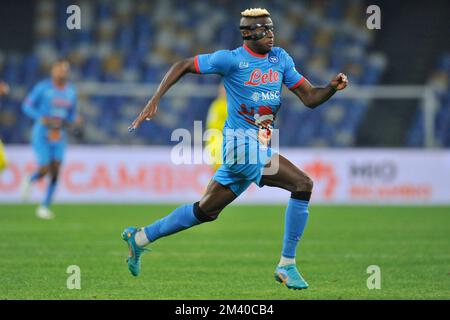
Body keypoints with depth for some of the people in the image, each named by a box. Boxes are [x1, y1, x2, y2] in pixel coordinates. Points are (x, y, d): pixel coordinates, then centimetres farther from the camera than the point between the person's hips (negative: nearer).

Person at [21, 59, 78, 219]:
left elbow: (72, 115, 17)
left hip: (58, 136, 4)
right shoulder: (43, 87, -9)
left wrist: (66, 122, -6)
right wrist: (42, 118, -22)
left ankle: (44, 206, 5)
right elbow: (27, 106, -6)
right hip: (41, 134, -4)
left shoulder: (71, 91, 7)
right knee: (44, 171, -12)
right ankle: (30, 180, 24)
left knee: (55, 172, -6)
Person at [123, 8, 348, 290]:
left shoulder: (280, 58, 10)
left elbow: (310, 98, 9)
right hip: (244, 143, -7)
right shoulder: (232, 60, -8)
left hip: (260, 147, 7)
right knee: (303, 184, -16)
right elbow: (183, 66, -1)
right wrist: (154, 100, -8)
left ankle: (140, 238, 27)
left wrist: (332, 87, -11)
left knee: (206, 210, 14)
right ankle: (287, 265, -10)